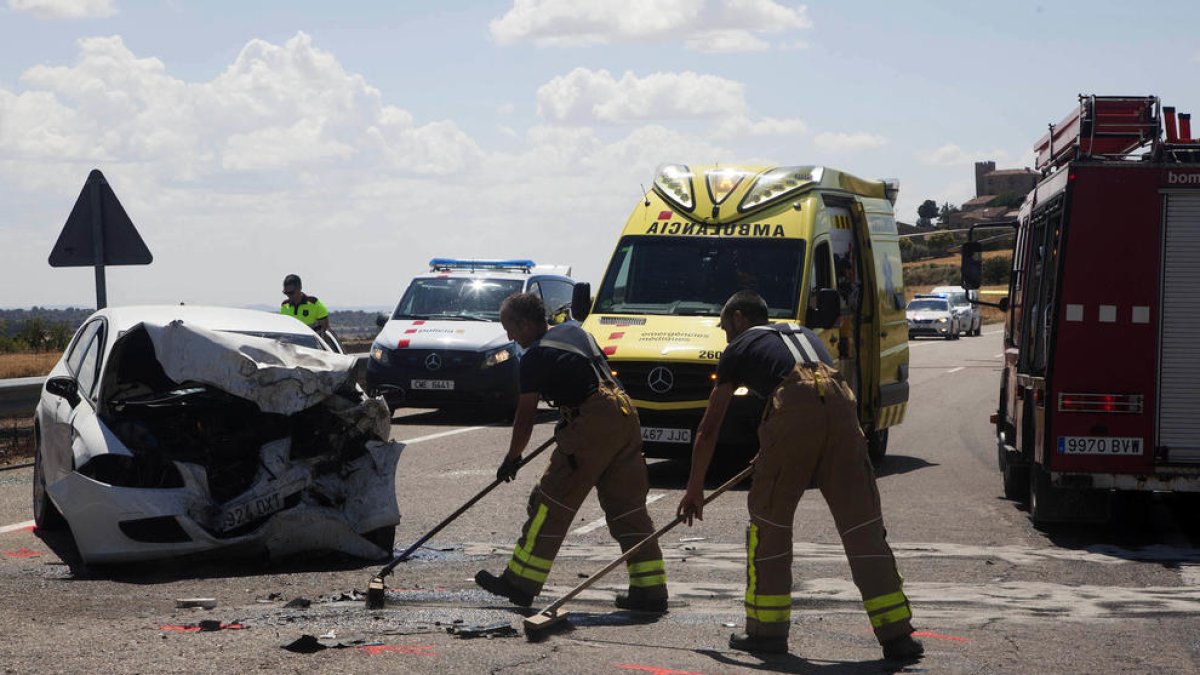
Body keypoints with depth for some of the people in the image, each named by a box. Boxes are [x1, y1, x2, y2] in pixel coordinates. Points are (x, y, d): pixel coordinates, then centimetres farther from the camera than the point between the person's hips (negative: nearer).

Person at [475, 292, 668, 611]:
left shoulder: (536, 357, -4)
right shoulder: (573, 332, 20)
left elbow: (525, 415, -1)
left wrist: (512, 459, 11)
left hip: (593, 425, -8)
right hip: (626, 416, 8)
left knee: (552, 504, 0)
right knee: (628, 507, 9)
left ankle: (520, 583, 4)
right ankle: (650, 590, 8)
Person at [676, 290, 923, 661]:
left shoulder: (739, 348, 24)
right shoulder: (801, 332, 38)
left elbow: (709, 427, 25)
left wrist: (694, 489, 33)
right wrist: (772, 452, 58)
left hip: (794, 407, -4)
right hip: (841, 402, 4)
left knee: (769, 518, 11)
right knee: (862, 522, 4)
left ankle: (767, 629, 15)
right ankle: (896, 636, 0)